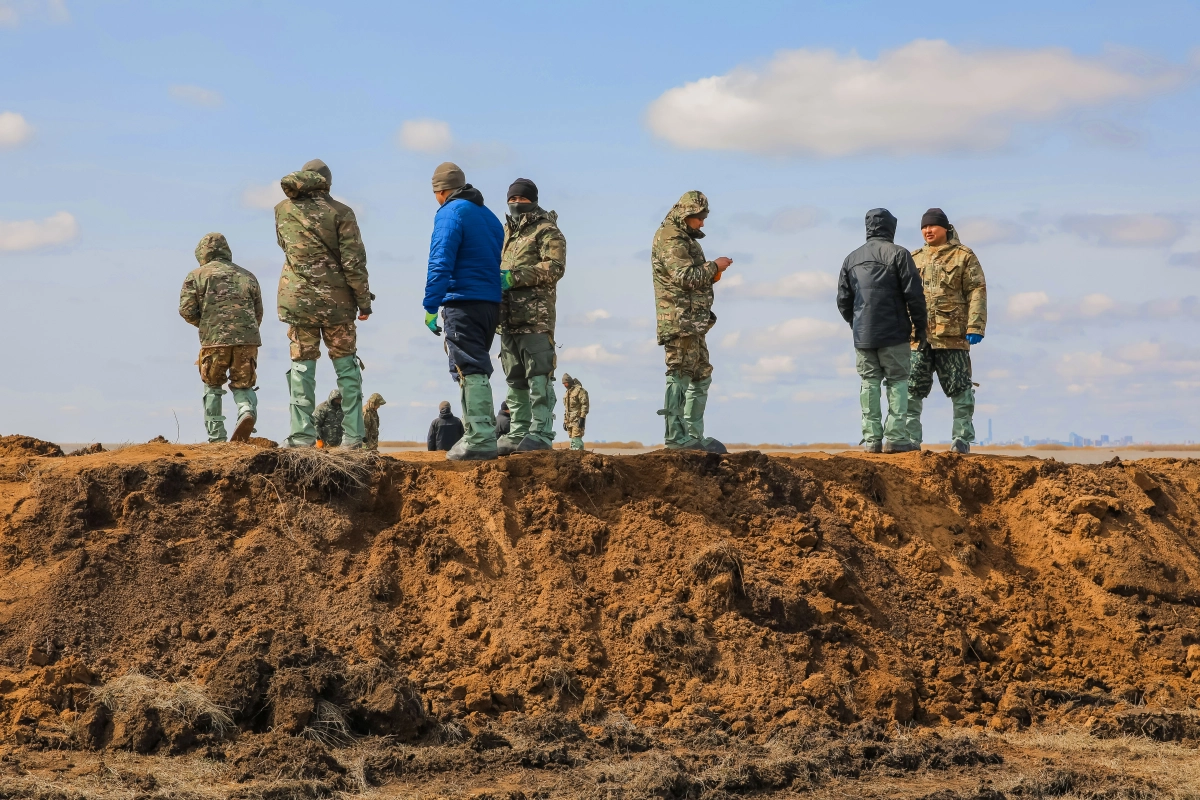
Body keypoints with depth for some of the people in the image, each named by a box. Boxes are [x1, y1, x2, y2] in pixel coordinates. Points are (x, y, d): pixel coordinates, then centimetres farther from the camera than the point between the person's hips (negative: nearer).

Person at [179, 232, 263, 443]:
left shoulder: (196, 276, 9)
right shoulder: (248, 276, 19)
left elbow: (187, 310, 1)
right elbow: (258, 313, 18)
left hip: (214, 340, -2)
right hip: (247, 339, 2)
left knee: (212, 388, 14)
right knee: (243, 385, 13)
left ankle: (216, 437, 8)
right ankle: (247, 410, -19)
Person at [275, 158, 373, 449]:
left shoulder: (283, 210, 4)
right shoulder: (339, 212, -6)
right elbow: (354, 261, -9)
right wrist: (364, 301, -2)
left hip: (297, 298, 2)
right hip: (335, 299, -1)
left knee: (302, 364, 5)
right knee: (345, 365, 7)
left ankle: (302, 435, -1)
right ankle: (353, 435, 4)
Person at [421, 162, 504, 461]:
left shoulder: (450, 213, -6)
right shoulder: (490, 216, 19)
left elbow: (440, 263, -15)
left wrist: (431, 306, -16)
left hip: (462, 302, -8)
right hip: (491, 302, 8)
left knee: (469, 370, -10)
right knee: (475, 369, 16)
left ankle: (481, 439, -16)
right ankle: (476, 435, 19)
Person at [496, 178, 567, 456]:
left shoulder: (546, 231, 0)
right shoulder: (506, 232, 24)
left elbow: (555, 267, -13)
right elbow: (498, 266, 31)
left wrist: (514, 277, -18)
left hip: (536, 315, -8)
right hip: (509, 315, 8)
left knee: (538, 375, -10)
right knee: (515, 379, 9)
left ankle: (541, 433, -13)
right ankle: (518, 432, 13)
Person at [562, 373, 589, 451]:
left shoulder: (580, 390, -5)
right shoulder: (566, 393, 22)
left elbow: (585, 405, -13)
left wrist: (582, 418, -20)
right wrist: (565, 421, 21)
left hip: (577, 419, -8)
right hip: (569, 420, 8)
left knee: (576, 439, -17)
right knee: (572, 440, 4)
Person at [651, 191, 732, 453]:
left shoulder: (684, 237, 21)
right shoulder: (670, 238, -11)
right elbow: (686, 276, -20)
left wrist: (711, 274, 7)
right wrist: (714, 266, -9)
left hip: (693, 321, 11)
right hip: (679, 319, -11)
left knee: (701, 376, 12)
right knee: (679, 375, -10)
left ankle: (693, 436, 15)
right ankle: (675, 436, -10)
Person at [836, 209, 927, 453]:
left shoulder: (852, 259, 12)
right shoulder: (898, 254, -4)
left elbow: (843, 300, 13)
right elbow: (913, 293, -9)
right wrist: (919, 325, 2)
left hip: (862, 334, 4)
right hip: (893, 332, -4)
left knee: (869, 383, 7)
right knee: (898, 381, 1)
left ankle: (871, 438, 3)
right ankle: (895, 437, -5)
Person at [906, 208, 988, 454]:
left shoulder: (963, 256, 4)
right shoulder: (914, 259, 18)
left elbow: (977, 292, -3)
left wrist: (975, 327, -13)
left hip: (952, 336, -4)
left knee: (959, 389, 1)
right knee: (911, 389, 1)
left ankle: (962, 438, 7)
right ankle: (910, 439, 6)